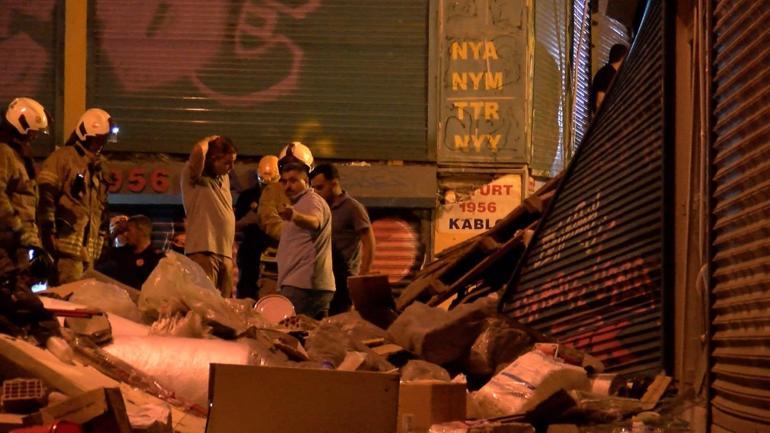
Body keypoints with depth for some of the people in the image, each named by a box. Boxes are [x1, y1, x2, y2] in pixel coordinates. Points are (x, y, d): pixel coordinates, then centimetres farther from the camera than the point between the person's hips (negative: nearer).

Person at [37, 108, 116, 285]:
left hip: (90, 249, 9)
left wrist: (104, 237, 22)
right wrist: (48, 229, -17)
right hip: (68, 243, -9)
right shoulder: (63, 157, -3)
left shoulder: (98, 167, 24)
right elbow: (45, 194, -11)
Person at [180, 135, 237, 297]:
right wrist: (209, 140, -1)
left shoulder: (223, 178, 20)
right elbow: (198, 151, -24)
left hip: (225, 255, 8)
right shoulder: (194, 177, -2)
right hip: (203, 252, -8)